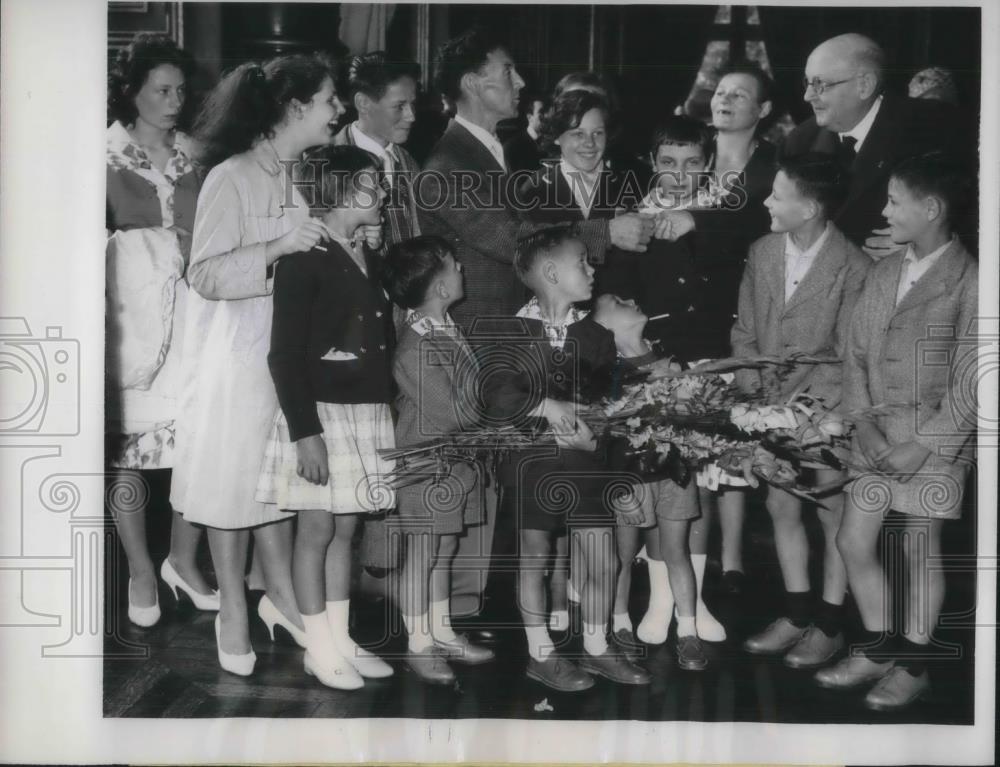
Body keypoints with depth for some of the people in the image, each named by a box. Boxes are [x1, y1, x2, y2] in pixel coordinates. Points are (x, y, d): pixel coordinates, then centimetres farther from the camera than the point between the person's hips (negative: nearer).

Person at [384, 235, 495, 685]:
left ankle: (441, 632, 31)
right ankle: (419, 645, 17)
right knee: (422, 555, 5)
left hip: (459, 459, 9)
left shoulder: (447, 328, 5)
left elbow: (472, 390, 16)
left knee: (444, 550, 18)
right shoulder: (415, 350, -23)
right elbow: (455, 412, -22)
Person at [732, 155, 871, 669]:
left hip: (829, 407, -5)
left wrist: (795, 394, -19)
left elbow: (847, 353, -14)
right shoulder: (761, 252, 2)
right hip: (773, 407, 5)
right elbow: (745, 329, 9)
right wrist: (750, 379, -6)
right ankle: (797, 613, 27)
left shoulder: (852, 267, -16)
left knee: (833, 511, 6)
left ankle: (829, 624, 20)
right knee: (781, 506, 12)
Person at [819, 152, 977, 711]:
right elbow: (857, 356, 7)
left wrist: (922, 446, -14)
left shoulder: (970, 282, -11)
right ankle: (879, 649, 27)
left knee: (920, 553, 5)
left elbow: (970, 385, -11)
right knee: (854, 543, 8)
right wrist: (864, 427, -4)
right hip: (876, 439, 6)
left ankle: (914, 665, 22)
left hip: (936, 443, -6)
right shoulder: (884, 272, 7)